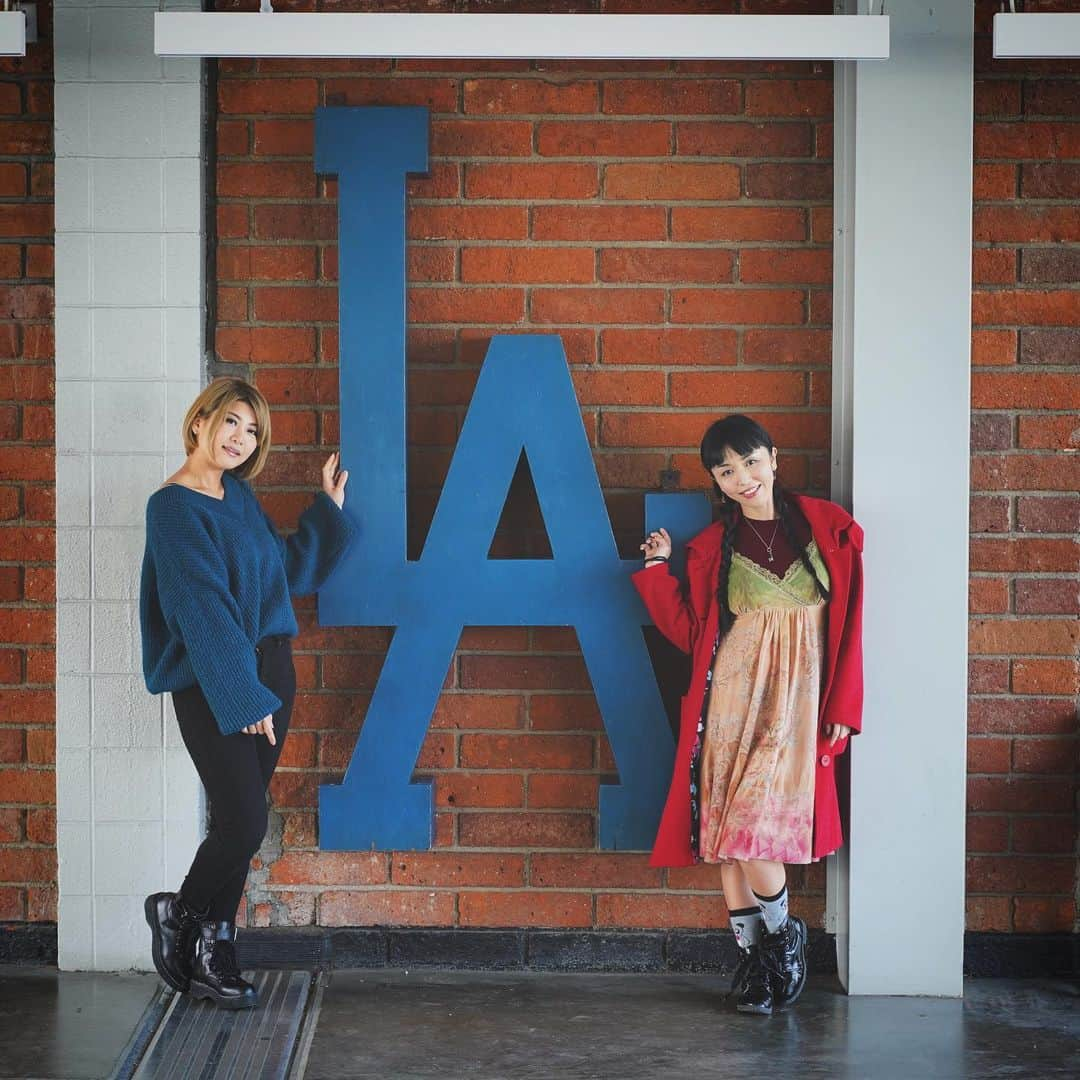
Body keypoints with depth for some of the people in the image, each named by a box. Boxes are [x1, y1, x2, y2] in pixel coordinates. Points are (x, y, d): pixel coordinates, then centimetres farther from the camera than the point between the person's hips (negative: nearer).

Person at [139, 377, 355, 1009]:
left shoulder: (241, 496, 12)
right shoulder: (175, 506, -11)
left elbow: (291, 571, 22)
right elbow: (203, 606, -17)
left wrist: (330, 507, 18)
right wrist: (242, 694, -21)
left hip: (269, 671, 7)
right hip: (209, 685, -7)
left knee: (242, 821, 6)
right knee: (245, 822, -10)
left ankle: (212, 954, 15)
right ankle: (180, 914, 16)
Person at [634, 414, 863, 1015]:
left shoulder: (828, 529, 5)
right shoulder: (713, 547, 10)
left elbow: (848, 626, 4)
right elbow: (694, 634, 9)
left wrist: (843, 707, 0)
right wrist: (658, 570, 4)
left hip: (797, 698, -2)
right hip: (733, 695, 3)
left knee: (752, 825, -13)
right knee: (728, 827, -1)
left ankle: (783, 933, 11)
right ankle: (753, 955, 10)